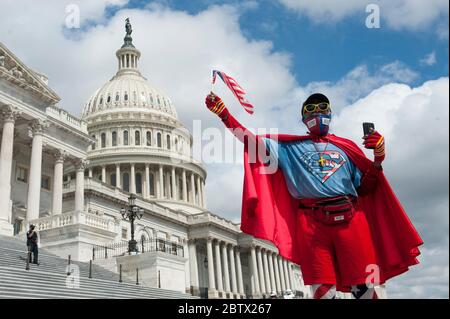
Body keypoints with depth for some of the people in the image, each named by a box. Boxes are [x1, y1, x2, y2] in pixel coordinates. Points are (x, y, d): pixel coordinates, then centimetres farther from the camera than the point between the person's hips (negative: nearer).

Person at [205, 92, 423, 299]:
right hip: (312, 223, -1)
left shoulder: (345, 147, 21)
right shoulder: (291, 147, 19)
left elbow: (365, 188, 18)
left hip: (349, 220, 1)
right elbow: (253, 141, 11)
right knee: (323, 290, -5)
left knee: (364, 288, -4)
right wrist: (223, 113, 3)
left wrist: (378, 156, 3)